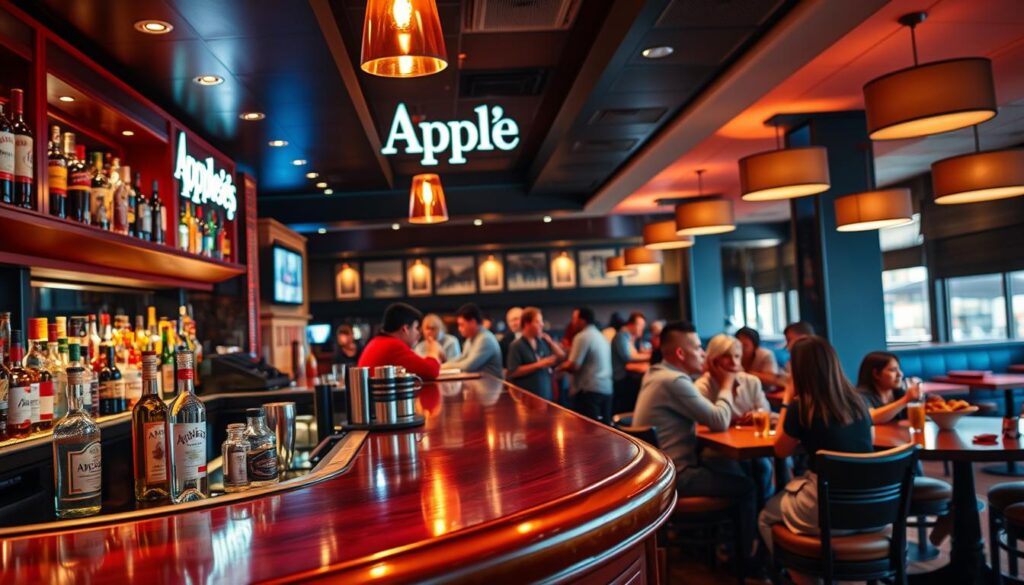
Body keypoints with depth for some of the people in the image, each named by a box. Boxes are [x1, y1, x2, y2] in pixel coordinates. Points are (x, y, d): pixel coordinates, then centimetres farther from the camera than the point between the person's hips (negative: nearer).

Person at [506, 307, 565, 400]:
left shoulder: (543, 342, 9)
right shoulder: (517, 345, -8)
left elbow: (561, 358, 12)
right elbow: (513, 372, -15)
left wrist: (551, 342, -2)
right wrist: (538, 365, -18)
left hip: (546, 395, 6)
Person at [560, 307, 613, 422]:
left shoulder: (582, 337, -9)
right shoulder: (601, 336, 19)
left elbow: (573, 366, -15)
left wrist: (561, 366, 5)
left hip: (589, 390, -9)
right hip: (606, 389, 9)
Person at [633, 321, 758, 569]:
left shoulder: (657, 373, 9)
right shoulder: (674, 380, -23)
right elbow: (719, 422, -19)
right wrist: (727, 386, -3)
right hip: (672, 475, -10)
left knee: (731, 468, 21)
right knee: (746, 485, 2)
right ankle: (747, 556, 20)